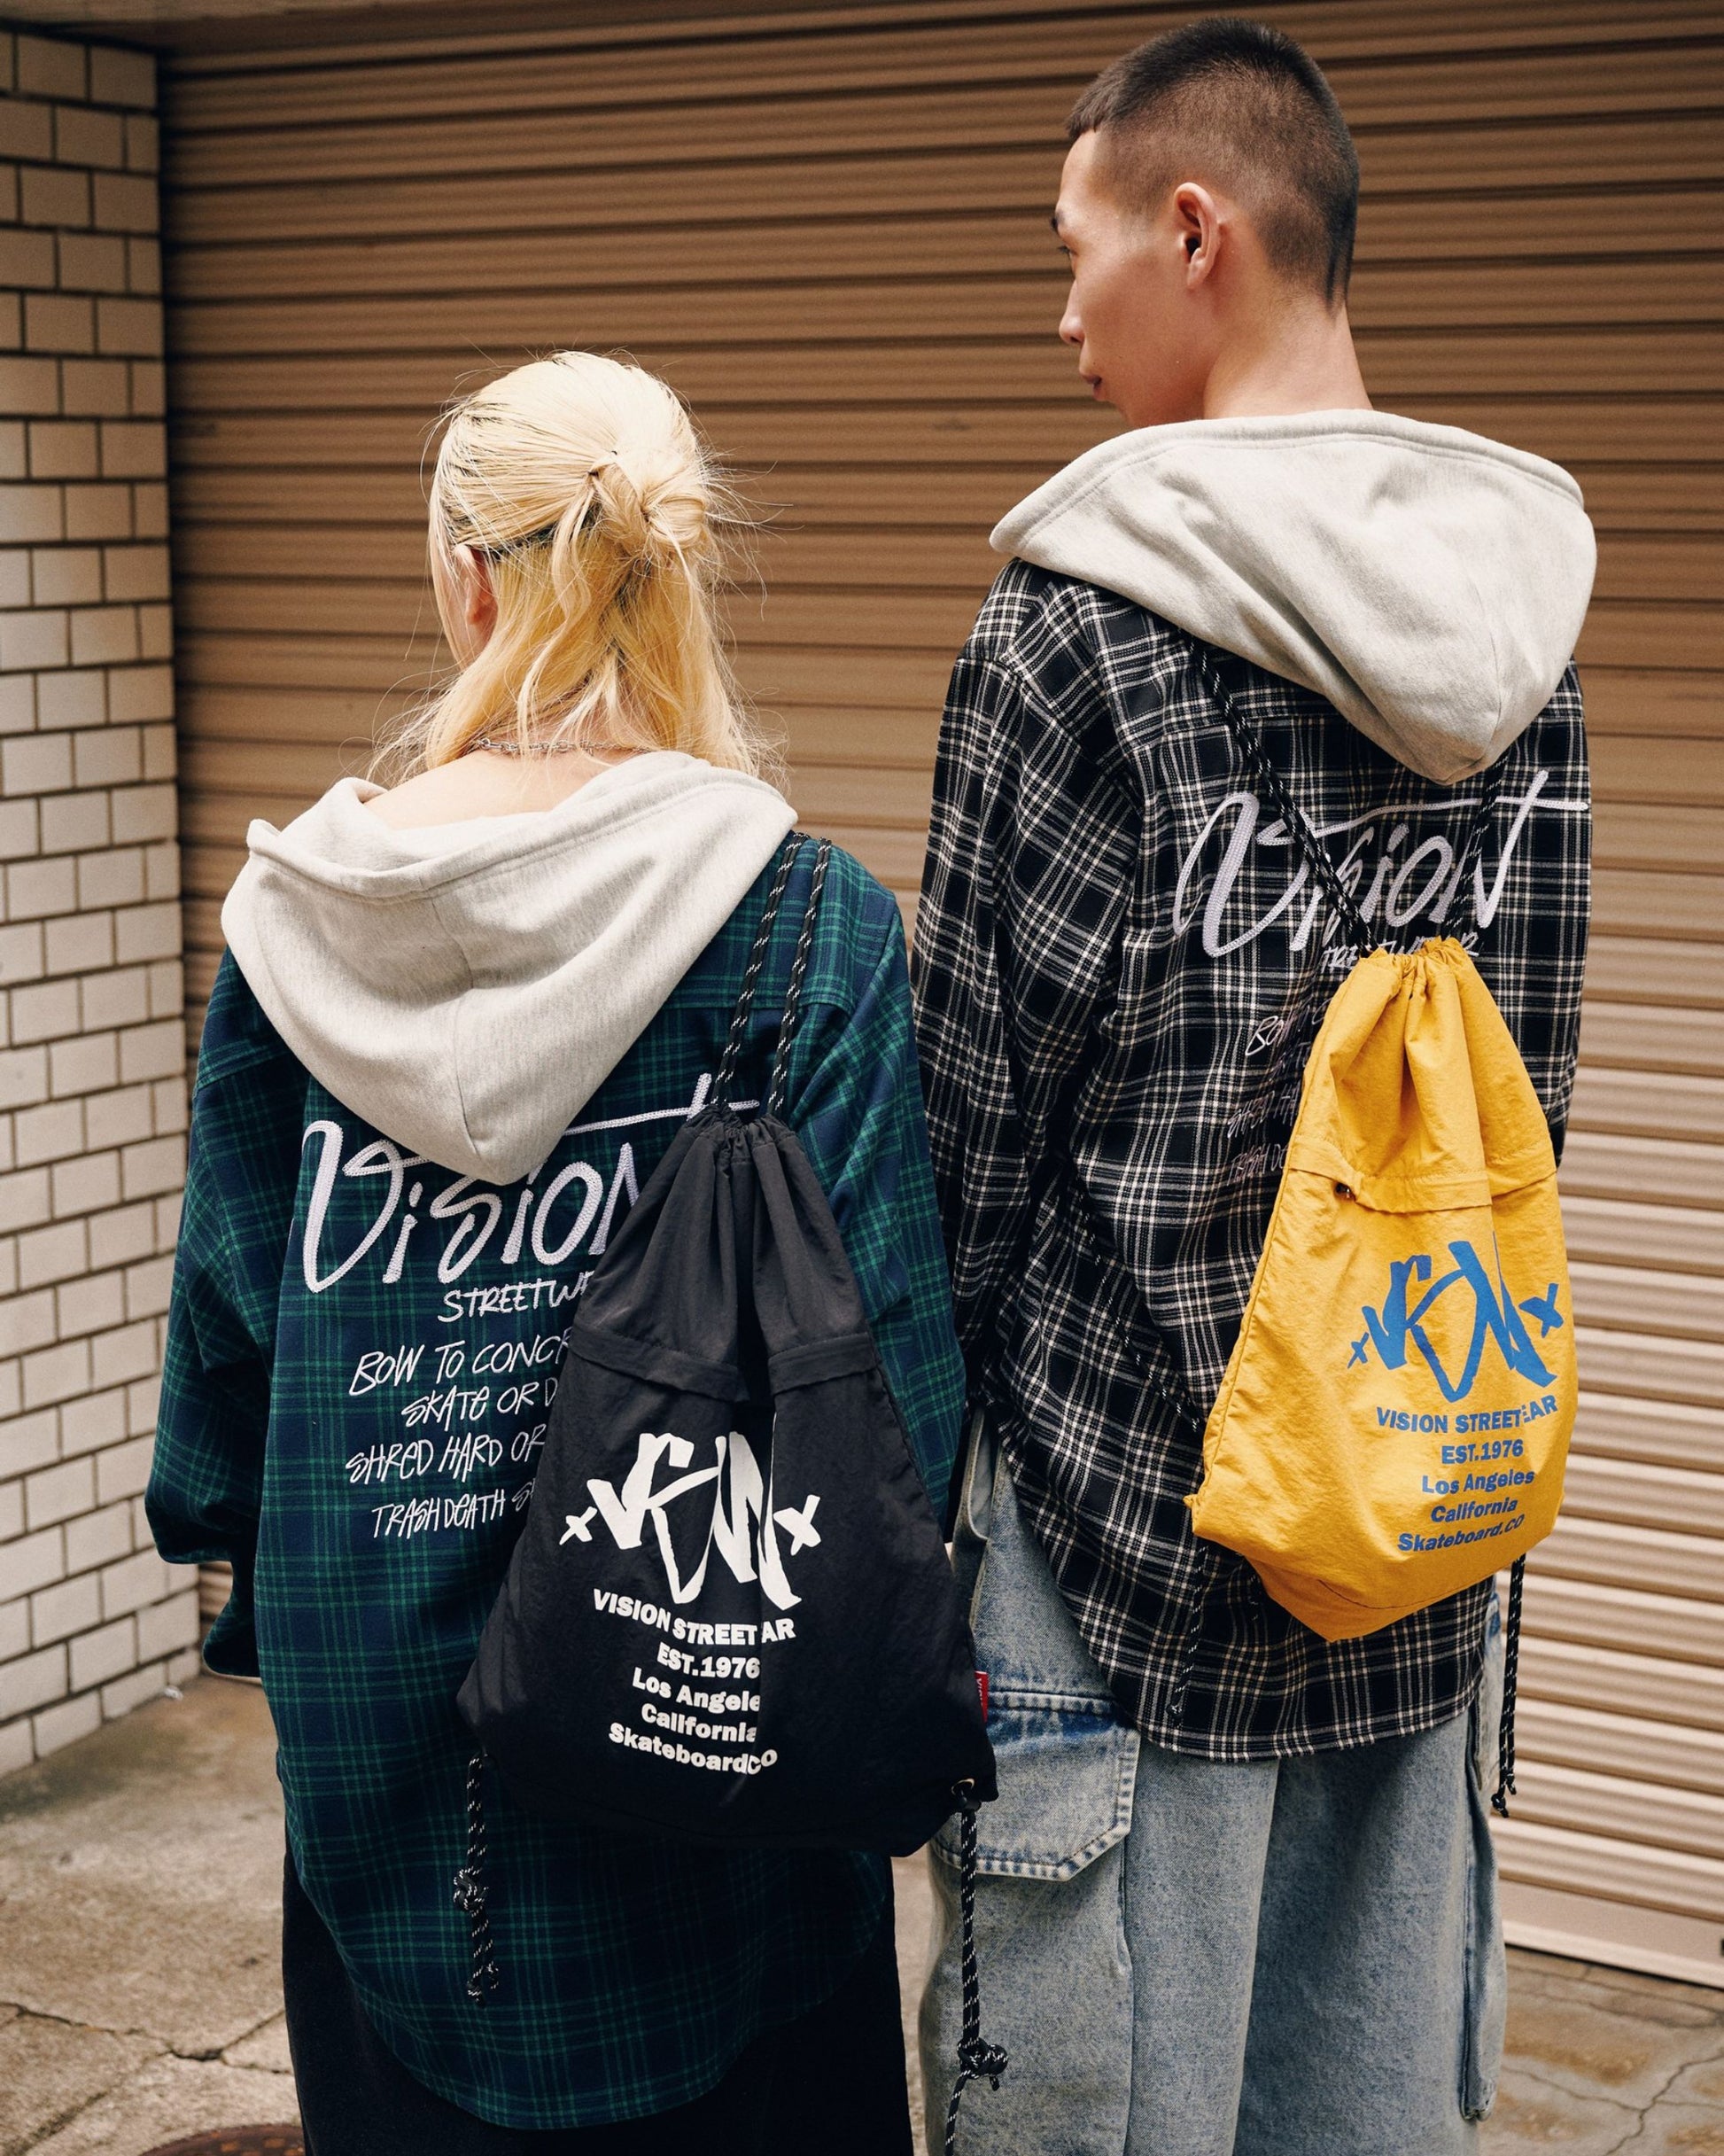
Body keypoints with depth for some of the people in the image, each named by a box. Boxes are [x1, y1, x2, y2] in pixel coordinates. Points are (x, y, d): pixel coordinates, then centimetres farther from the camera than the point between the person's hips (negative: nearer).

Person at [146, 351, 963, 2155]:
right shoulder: (810, 924, -14)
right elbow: (882, 1337, -13)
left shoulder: (296, 915, -6)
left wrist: (249, 1565, 17)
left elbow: (228, 1299, 2)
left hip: (379, 1718, 3)